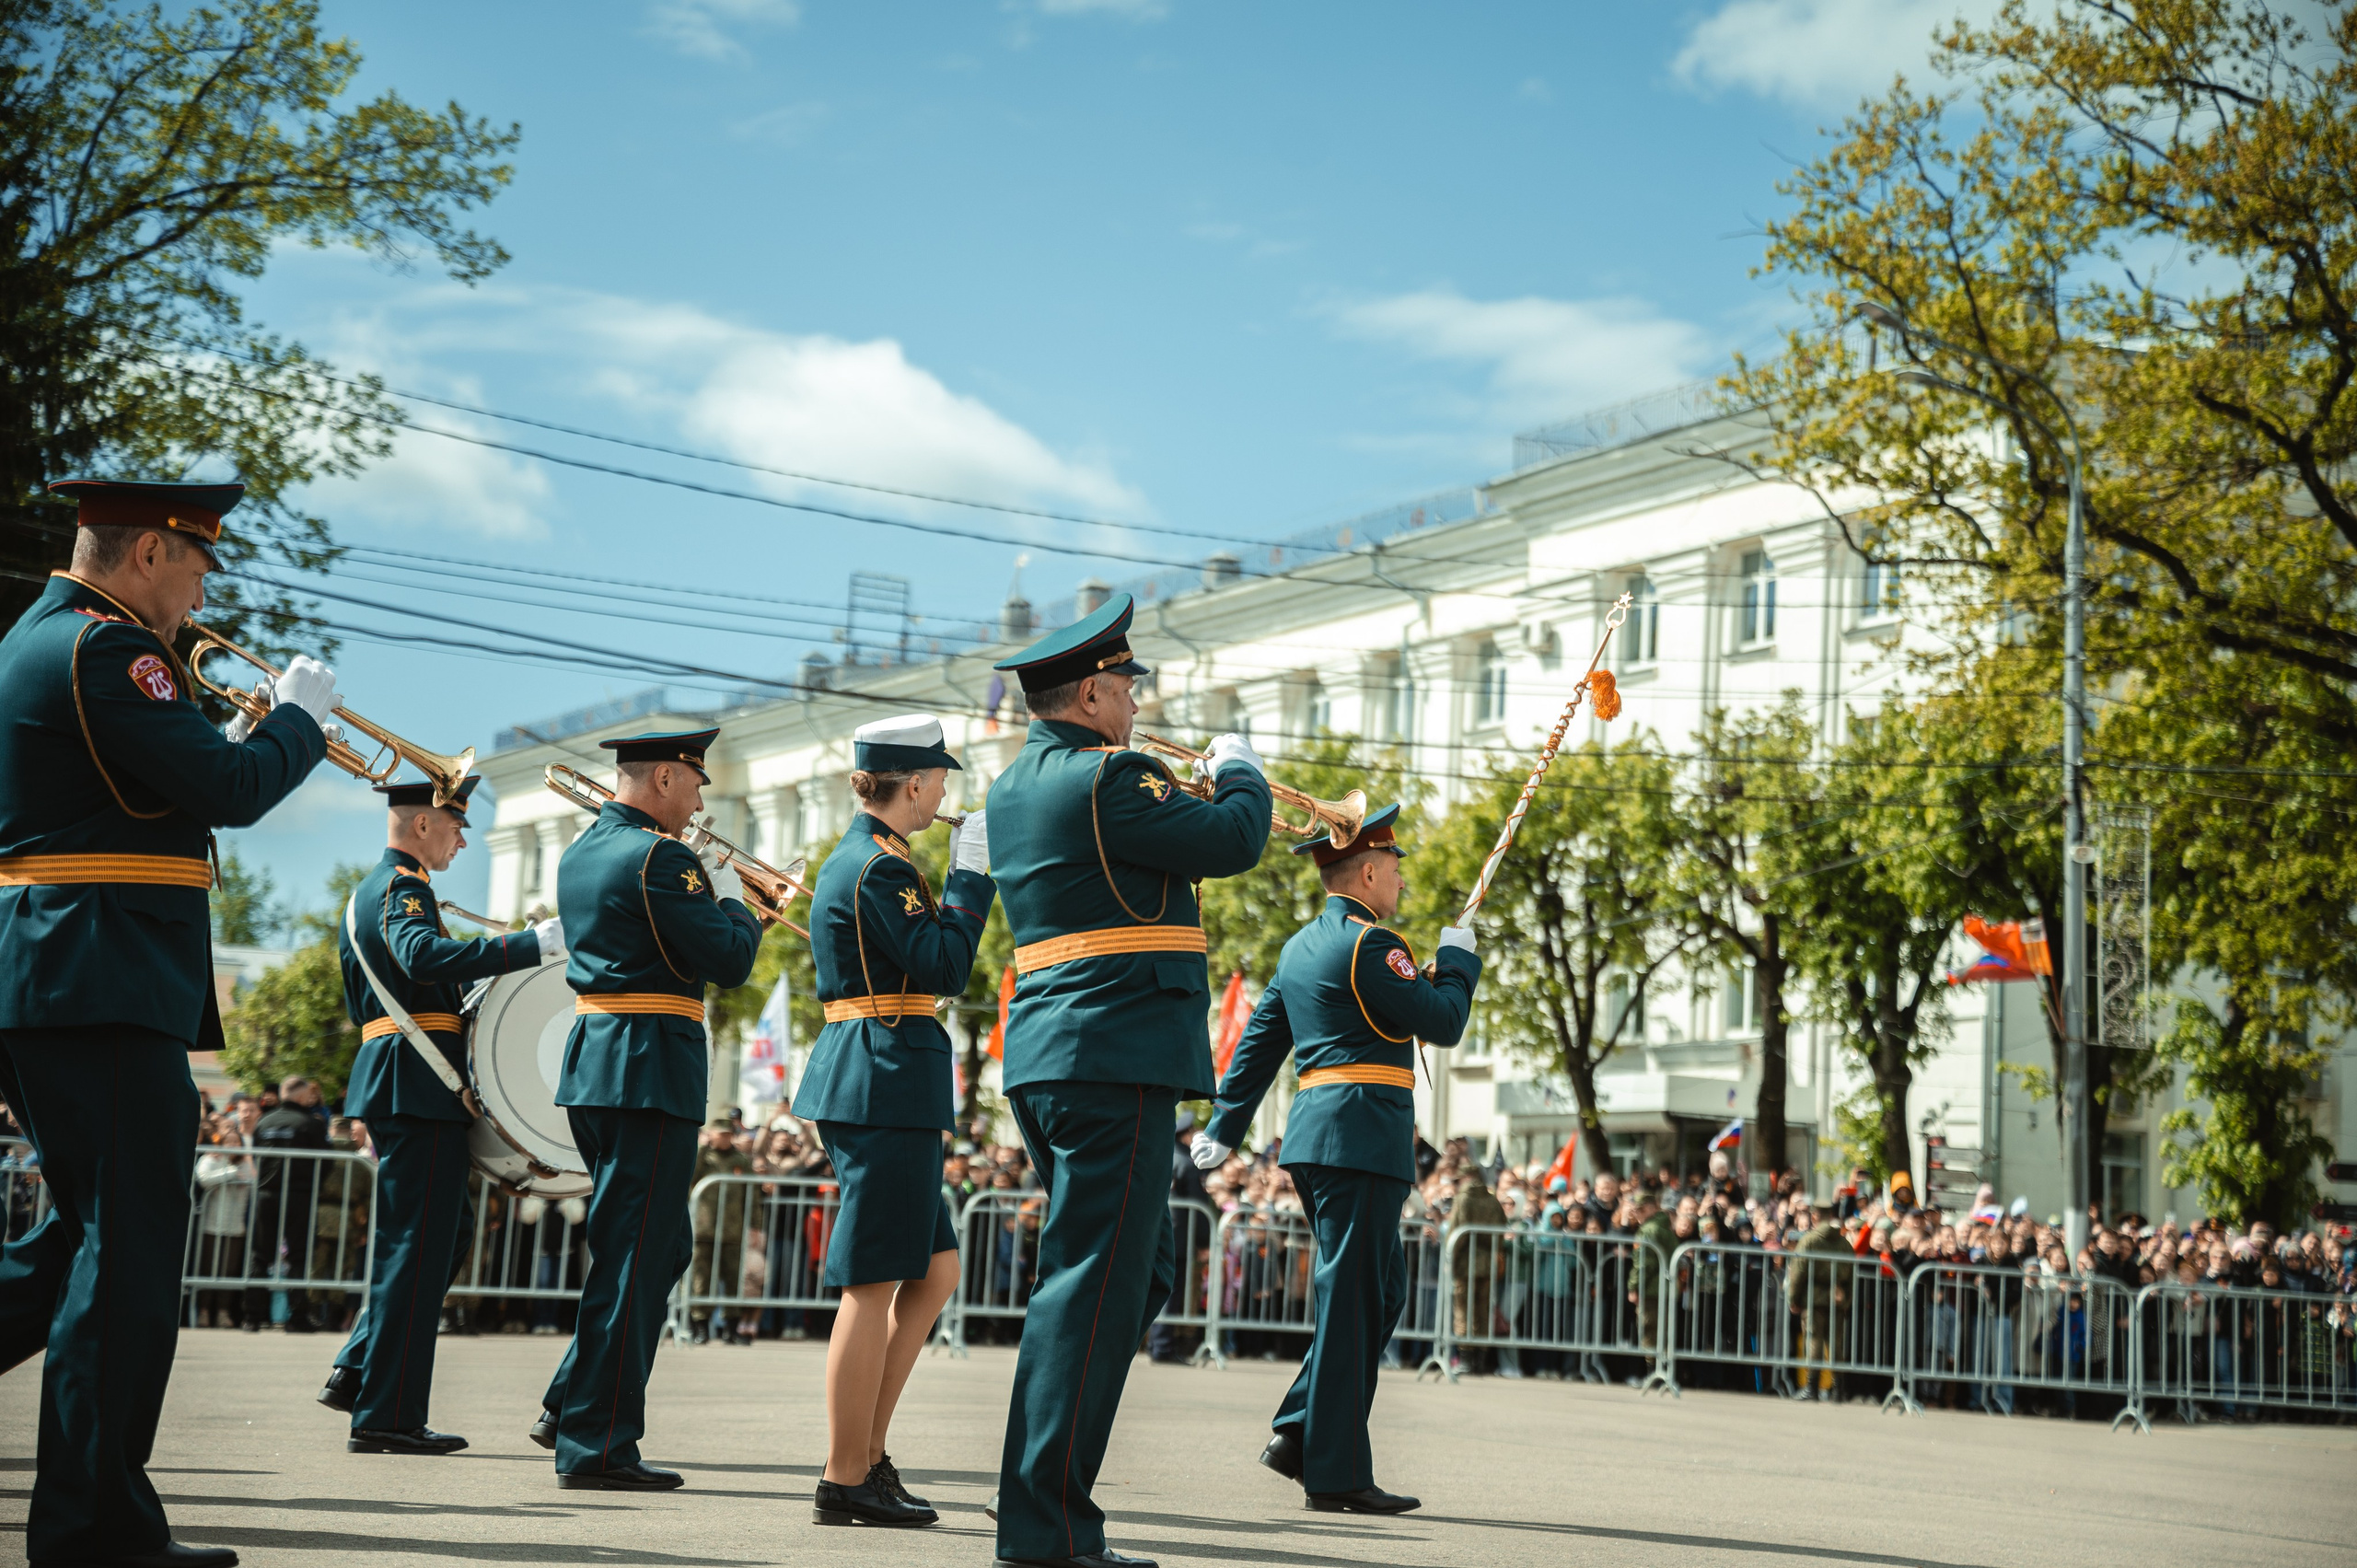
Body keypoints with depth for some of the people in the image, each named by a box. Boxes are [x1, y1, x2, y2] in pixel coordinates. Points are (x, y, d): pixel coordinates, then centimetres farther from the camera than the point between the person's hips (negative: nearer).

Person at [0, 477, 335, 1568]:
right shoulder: (105, 648, -13)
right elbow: (227, 792, -18)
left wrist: (247, 735, 16)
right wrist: (300, 719, -1)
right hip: (102, 986, -10)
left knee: (91, 1237, 18)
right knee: (127, 1246, -6)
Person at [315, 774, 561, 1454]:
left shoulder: (364, 894, 21)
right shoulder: (403, 886, -10)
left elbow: (361, 1004, 26)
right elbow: (422, 956, -32)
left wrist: (451, 1009, 25)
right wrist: (536, 943, -34)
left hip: (389, 1080, 10)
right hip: (421, 1085, -10)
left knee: (444, 1232, 17)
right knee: (418, 1245, -7)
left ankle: (357, 1372, 17)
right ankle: (387, 1415, -5)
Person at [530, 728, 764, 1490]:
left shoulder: (579, 852, 14)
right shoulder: (659, 857, -14)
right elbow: (730, 961, -16)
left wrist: (705, 887, 17)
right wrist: (732, 899, 2)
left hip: (591, 1056, 10)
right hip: (649, 1069, -10)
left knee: (656, 1248, 19)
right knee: (634, 1256, -5)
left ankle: (571, 1407, 20)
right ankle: (597, 1444, -3)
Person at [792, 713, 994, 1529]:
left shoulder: (854, 859, 18)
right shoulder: (879, 868, -14)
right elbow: (944, 968, -18)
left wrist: (967, 877, 16)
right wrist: (971, 871, -12)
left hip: (863, 1082, 11)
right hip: (888, 1082, -11)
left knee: (935, 1268, 15)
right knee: (875, 1282, -6)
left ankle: (866, 1453, 17)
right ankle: (846, 1482, -1)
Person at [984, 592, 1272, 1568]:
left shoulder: (1015, 786, 16)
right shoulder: (1102, 777, -13)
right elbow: (1234, 840, -11)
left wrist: (1190, 789, 26)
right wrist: (1236, 772, 7)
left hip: (1046, 1062, 10)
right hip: (1114, 1056, -10)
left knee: (1141, 1271, 18)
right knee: (1093, 1286, -8)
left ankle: (1047, 1489, 18)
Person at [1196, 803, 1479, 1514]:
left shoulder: (1301, 947, 17)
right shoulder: (1368, 944, -12)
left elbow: (1258, 1041, 19)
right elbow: (1444, 1023, -10)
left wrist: (1223, 1130, 22)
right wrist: (1458, 956, 7)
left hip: (1318, 1135, 10)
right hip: (1361, 1139, -10)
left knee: (1381, 1291, 15)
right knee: (1351, 1299, -6)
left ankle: (1300, 1434, 13)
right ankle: (1337, 1474, -3)